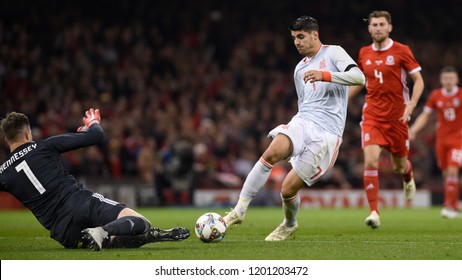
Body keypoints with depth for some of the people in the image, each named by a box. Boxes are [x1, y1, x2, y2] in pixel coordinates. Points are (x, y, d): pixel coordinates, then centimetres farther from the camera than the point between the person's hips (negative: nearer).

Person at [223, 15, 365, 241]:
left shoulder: (333, 53, 2)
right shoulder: (300, 68, 23)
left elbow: (359, 77, -15)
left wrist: (325, 75, -27)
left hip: (327, 133, -5)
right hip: (303, 121, 5)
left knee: (288, 188, -9)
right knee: (272, 153, -29)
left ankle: (289, 225, 24)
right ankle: (239, 211, -27)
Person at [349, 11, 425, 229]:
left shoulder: (401, 51, -5)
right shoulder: (364, 53, 6)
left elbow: (419, 81, -4)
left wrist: (410, 106, -17)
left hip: (397, 116, -1)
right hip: (372, 116, 2)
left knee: (399, 165, 11)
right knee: (370, 161, -18)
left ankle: (408, 177, 51)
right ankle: (374, 212, -18)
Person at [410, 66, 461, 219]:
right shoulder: (435, 96, 4)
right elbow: (425, 115, 9)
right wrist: (412, 130, -3)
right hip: (442, 139, 3)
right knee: (446, 173, 4)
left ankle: (449, 206, -13)